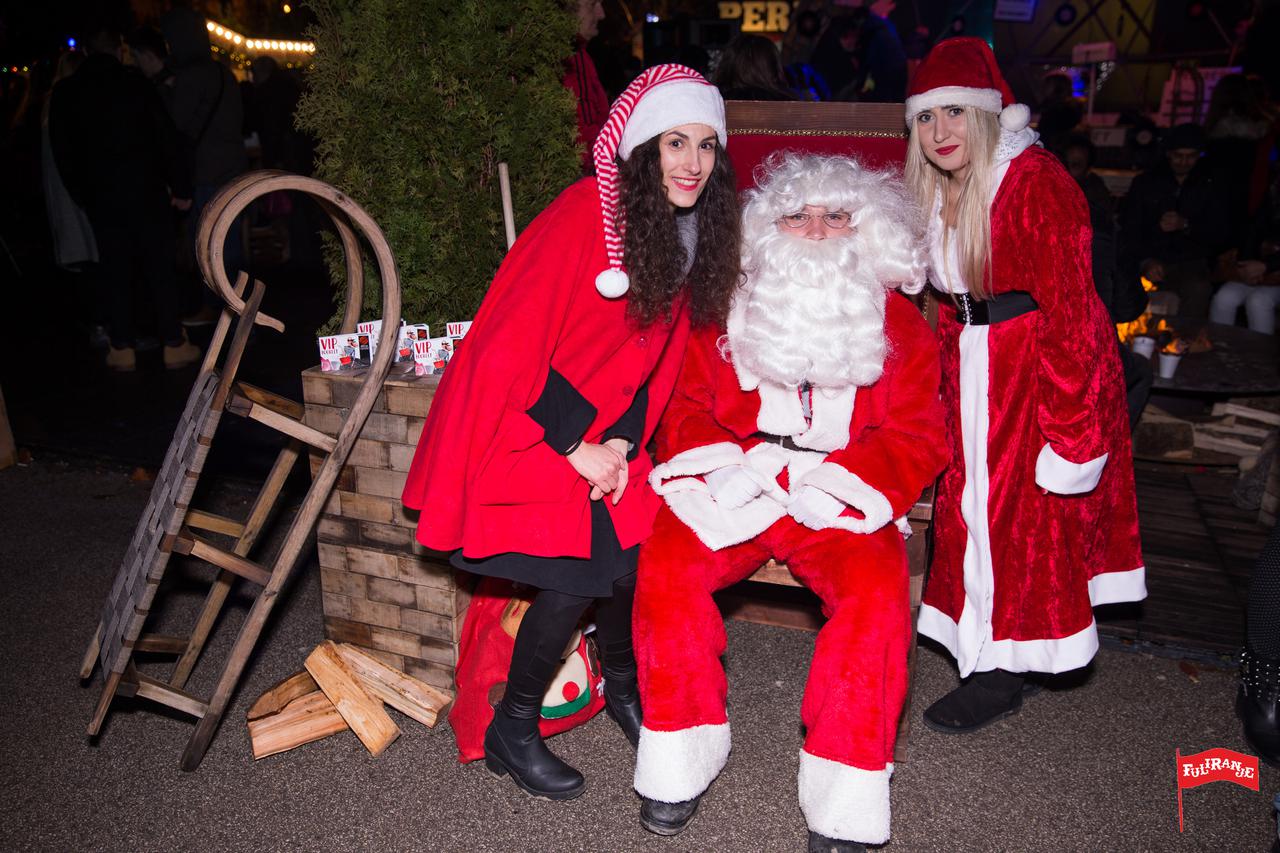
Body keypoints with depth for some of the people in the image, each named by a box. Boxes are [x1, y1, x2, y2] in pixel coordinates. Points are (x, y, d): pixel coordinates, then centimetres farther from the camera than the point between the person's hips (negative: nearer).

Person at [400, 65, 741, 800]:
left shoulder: (691, 235, 2)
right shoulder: (584, 215, -20)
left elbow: (657, 359, 8)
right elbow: (514, 344, -20)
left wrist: (622, 443, -6)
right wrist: (577, 449, -15)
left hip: (602, 437, 7)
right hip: (523, 428, -6)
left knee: (638, 559, -6)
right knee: (575, 575, -15)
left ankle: (623, 689, 24)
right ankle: (511, 731, 8)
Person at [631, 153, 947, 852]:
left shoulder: (897, 322, 9)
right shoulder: (723, 308, 9)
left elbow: (918, 436, 2)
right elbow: (681, 403, 6)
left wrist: (825, 483, -13)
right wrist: (726, 468, -14)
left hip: (838, 501, 0)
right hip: (734, 488, 1)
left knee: (877, 593, -28)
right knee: (665, 566, -26)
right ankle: (680, 758, -6)